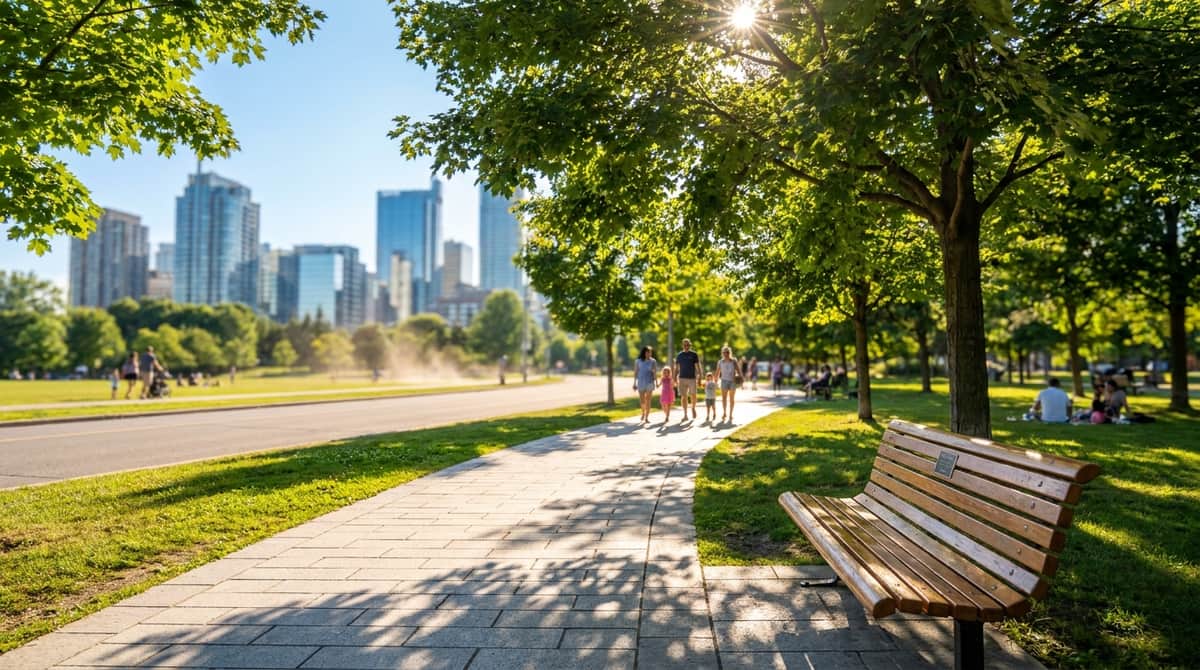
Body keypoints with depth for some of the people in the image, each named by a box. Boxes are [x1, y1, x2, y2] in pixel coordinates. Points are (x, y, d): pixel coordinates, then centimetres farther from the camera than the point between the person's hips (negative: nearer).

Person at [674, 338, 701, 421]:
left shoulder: (694, 354, 2)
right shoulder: (679, 355, 9)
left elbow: (698, 367, 0)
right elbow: (676, 368, 11)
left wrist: (699, 378, -7)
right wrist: (675, 379, 3)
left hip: (692, 378, -2)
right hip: (682, 378, 2)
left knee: (693, 395, -3)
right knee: (684, 396, 0)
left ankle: (693, 408, 27)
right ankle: (685, 415, 5)